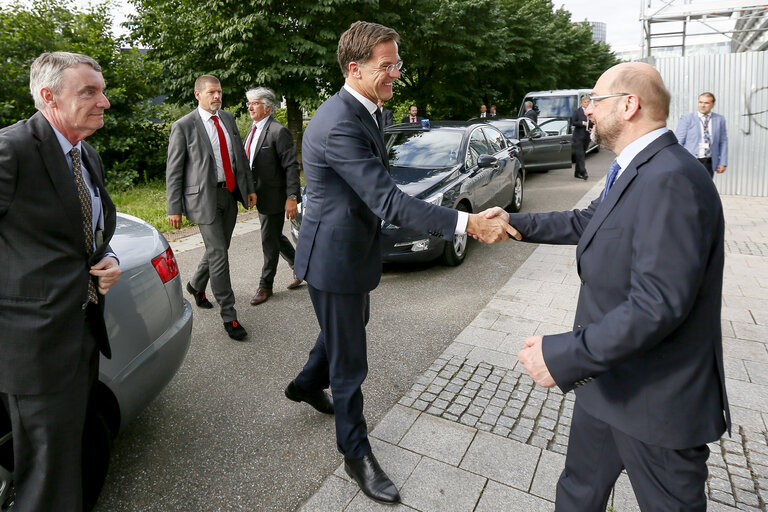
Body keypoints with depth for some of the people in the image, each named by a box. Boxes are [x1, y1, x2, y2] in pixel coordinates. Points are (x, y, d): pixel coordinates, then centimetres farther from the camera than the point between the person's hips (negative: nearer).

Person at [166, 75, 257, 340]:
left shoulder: (228, 118, 11)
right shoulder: (183, 126, -7)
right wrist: (174, 208, -8)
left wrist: (249, 187, 13)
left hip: (230, 193, 6)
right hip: (205, 197, -6)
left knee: (219, 248, 16)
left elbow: (240, 156, 18)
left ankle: (196, 285, 44)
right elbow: (173, 171, -5)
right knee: (218, 254, -6)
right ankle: (229, 315, 4)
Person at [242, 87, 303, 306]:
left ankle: (265, 286, 16)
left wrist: (292, 198, -24)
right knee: (274, 237, 18)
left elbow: (291, 167, -19)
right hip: (260, 196, 9)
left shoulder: (278, 131, -15)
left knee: (270, 241, 2)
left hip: (274, 197, -9)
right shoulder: (254, 130, 13)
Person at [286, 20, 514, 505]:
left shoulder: (367, 111, 7)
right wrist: (468, 223, -36)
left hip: (356, 247, 10)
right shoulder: (339, 124, -27)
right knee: (349, 361, 4)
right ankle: (357, 454, 25)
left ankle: (306, 385, 55)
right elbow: (388, 200, -33)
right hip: (334, 256, -10)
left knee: (348, 329, 29)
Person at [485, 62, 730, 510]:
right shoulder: (636, 171, 5)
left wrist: (563, 355, -30)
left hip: (656, 401, -9)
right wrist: (516, 222, 19)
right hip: (606, 380, 9)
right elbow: (590, 222, 18)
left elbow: (657, 305, -32)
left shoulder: (671, 180, -27)